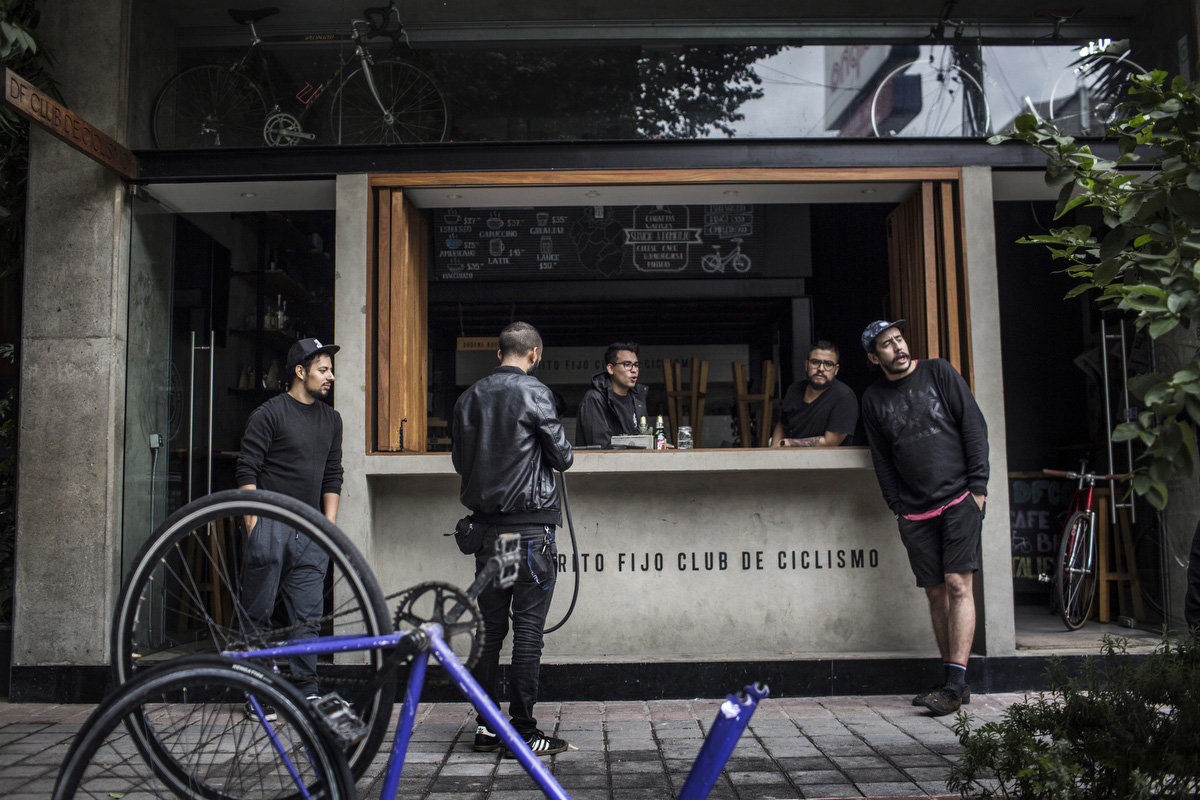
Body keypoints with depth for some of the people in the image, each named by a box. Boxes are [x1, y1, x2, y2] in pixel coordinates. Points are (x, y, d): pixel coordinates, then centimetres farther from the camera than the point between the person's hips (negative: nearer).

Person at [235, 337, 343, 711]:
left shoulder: (330, 419, 16)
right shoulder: (269, 413, -3)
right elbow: (247, 471, -5)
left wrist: (330, 527, 11)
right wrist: (253, 524, -11)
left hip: (310, 531, 5)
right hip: (270, 525, -5)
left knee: (308, 615, 4)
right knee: (258, 613, 2)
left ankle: (307, 691, 10)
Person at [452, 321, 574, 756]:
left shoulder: (470, 396, 7)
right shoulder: (534, 392, -9)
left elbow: (459, 459, 15)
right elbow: (562, 456, -7)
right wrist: (562, 451, 15)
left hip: (486, 524, 6)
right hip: (530, 523, -5)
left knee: (490, 627, 12)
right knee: (528, 627, 0)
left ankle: (486, 726, 17)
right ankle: (524, 731, 4)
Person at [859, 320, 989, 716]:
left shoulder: (938, 373, 3)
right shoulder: (873, 398, 9)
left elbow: (974, 426, 2)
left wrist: (978, 486, -4)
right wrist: (897, 506, 6)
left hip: (960, 498, -3)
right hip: (916, 512, 3)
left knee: (958, 585, -11)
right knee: (936, 593, 4)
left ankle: (956, 683, -11)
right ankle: (954, 683, 11)